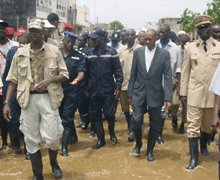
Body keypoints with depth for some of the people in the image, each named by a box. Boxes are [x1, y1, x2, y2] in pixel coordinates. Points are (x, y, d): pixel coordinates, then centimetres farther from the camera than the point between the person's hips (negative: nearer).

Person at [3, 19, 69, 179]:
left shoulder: (54, 51, 1)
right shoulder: (20, 52, 6)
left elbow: (65, 75, 3)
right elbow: (13, 80, 7)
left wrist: (49, 79, -16)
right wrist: (7, 102, 0)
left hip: (48, 98, -2)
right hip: (28, 99, 2)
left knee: (52, 137, -1)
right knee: (31, 139, 6)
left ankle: (54, 162, 32)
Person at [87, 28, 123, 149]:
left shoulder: (111, 52, -5)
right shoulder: (89, 52, 5)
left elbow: (117, 70, -5)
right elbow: (87, 70, 8)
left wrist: (118, 86, -10)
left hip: (108, 89, -3)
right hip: (93, 90, 3)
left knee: (109, 114, 0)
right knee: (95, 115, 7)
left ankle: (112, 133, 29)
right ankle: (101, 139, 20)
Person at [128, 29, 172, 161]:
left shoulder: (164, 54, -4)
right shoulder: (138, 52, 2)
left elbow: (168, 77, -7)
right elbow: (133, 74, 5)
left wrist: (168, 98, -13)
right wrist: (130, 93, 4)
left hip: (155, 94, -1)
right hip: (139, 93, 1)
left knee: (155, 125, 6)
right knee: (137, 121, -4)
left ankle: (150, 150, 26)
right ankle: (138, 144, 24)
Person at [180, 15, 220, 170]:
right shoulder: (190, 47, 2)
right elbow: (185, 72, 3)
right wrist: (183, 92, 2)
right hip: (195, 92, 0)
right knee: (193, 125, 2)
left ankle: (203, 145, 45)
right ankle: (194, 156, 14)